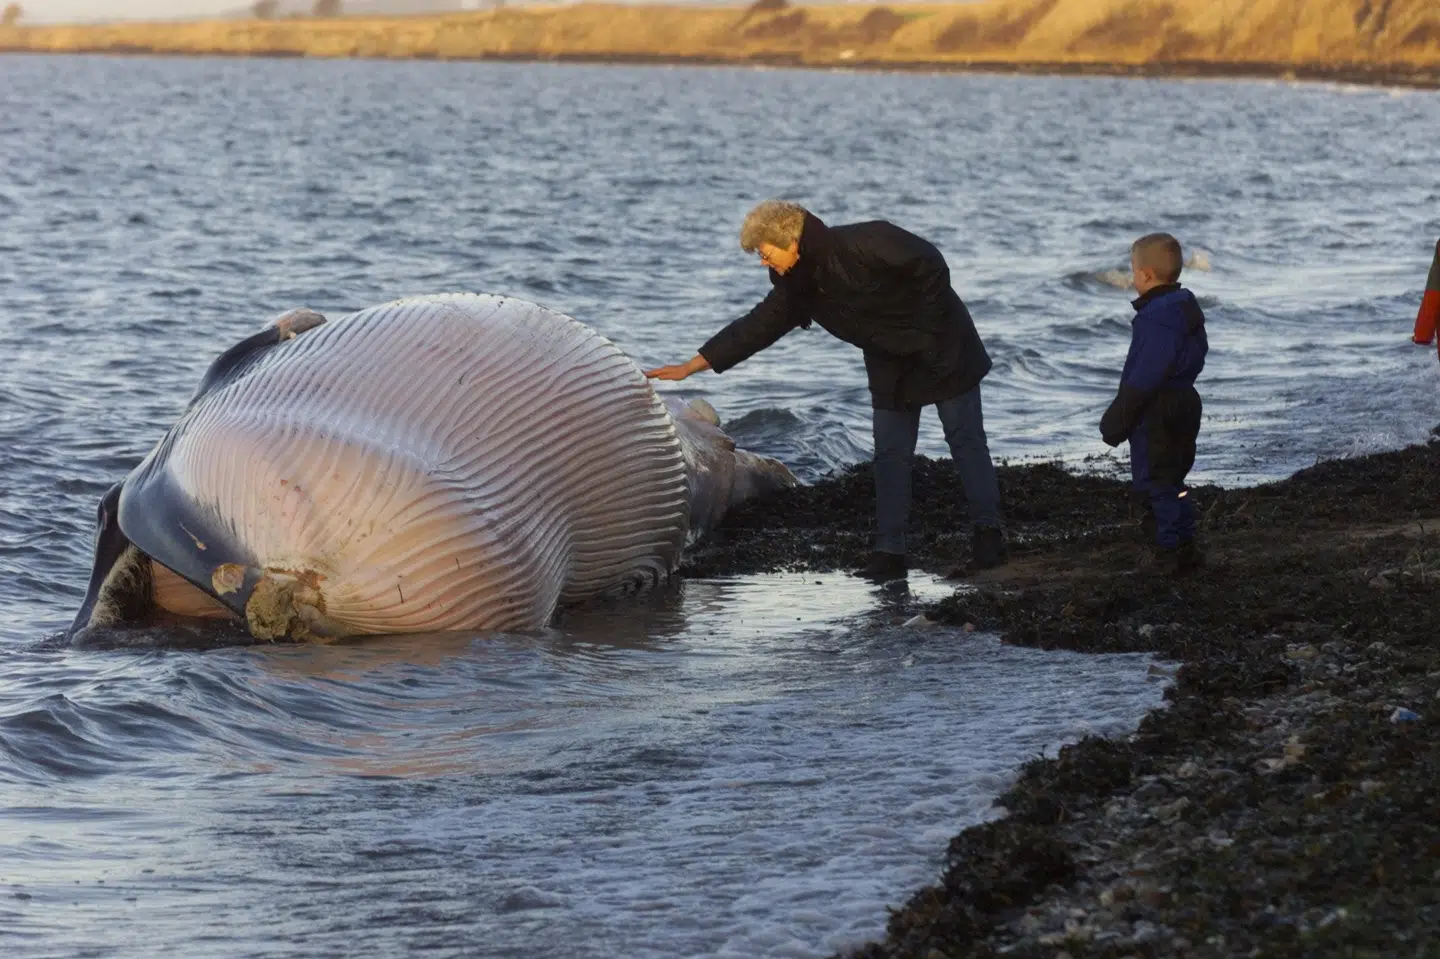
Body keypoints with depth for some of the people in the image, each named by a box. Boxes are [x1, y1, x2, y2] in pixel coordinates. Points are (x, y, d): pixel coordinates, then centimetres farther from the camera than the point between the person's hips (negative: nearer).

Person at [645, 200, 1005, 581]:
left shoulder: (865, 243, -29)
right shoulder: (797, 285, -6)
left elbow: (931, 266, -25)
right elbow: (757, 327, 0)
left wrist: (924, 328, -21)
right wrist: (690, 366, -2)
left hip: (942, 347, -7)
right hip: (891, 366, 7)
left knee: (966, 441, -2)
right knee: (890, 454, 2)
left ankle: (988, 533, 6)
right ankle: (890, 550, 3)